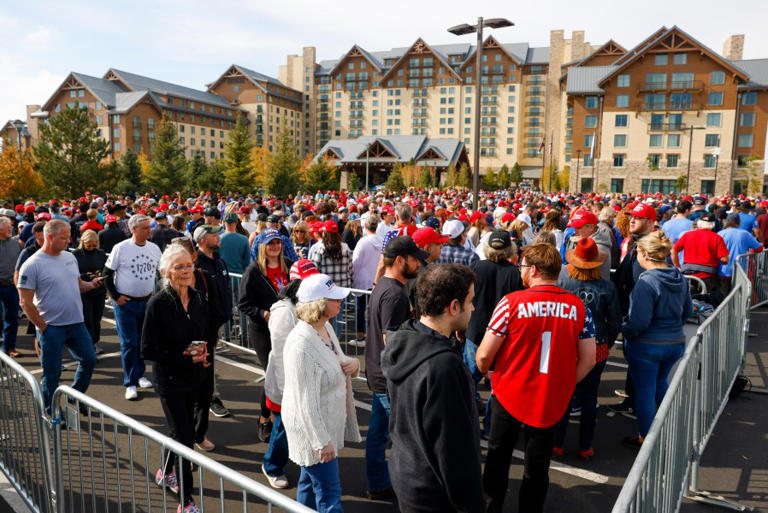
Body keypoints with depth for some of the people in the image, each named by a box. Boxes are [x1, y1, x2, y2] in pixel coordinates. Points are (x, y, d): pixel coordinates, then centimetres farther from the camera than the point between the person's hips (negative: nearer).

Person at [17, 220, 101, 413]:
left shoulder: (69, 257, 7)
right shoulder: (33, 265, -13)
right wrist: (43, 327, -12)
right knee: (52, 373, 6)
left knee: (89, 360, 12)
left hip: (76, 323, 6)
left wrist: (91, 285, -3)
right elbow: (25, 302, -13)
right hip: (51, 328, -6)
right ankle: (53, 414, 22)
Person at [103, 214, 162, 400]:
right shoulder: (121, 248, -9)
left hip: (147, 302, 4)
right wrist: (115, 296, -7)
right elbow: (107, 274, -2)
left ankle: (139, 375, 29)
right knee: (129, 343, -3)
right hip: (125, 303, -4)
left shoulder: (154, 248, 3)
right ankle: (130, 383, 5)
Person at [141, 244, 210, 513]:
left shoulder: (197, 299, -1)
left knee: (181, 428, 21)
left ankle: (166, 472, 47)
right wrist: (185, 358, -19)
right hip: (169, 379, -6)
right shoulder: (158, 304, -18)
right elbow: (148, 350, -16)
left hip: (194, 376, 6)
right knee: (184, 435, -5)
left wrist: (202, 351, -9)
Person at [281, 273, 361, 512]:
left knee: (309, 480, 24)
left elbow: (336, 363, 15)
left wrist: (353, 363, -7)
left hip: (328, 423, 9)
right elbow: (306, 401, -26)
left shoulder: (326, 327, -1)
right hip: (313, 429, -8)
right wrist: (322, 441, -21)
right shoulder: (301, 345, -28)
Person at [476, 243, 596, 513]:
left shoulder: (512, 302, -18)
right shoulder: (578, 307, -7)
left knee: (497, 456, 22)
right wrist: (563, 385, 12)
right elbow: (588, 360, -2)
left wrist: (482, 370, 6)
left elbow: (484, 355, -15)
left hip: (509, 396, -2)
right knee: (537, 468, 18)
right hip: (551, 402, 2)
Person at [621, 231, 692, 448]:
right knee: (660, 382, 28)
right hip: (676, 342, 7)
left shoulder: (646, 282, -23)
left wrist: (625, 331, -6)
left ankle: (645, 439, 21)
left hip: (647, 346, -7)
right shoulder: (680, 278, 0)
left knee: (645, 391, 8)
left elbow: (639, 322, -24)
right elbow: (688, 310, 12)